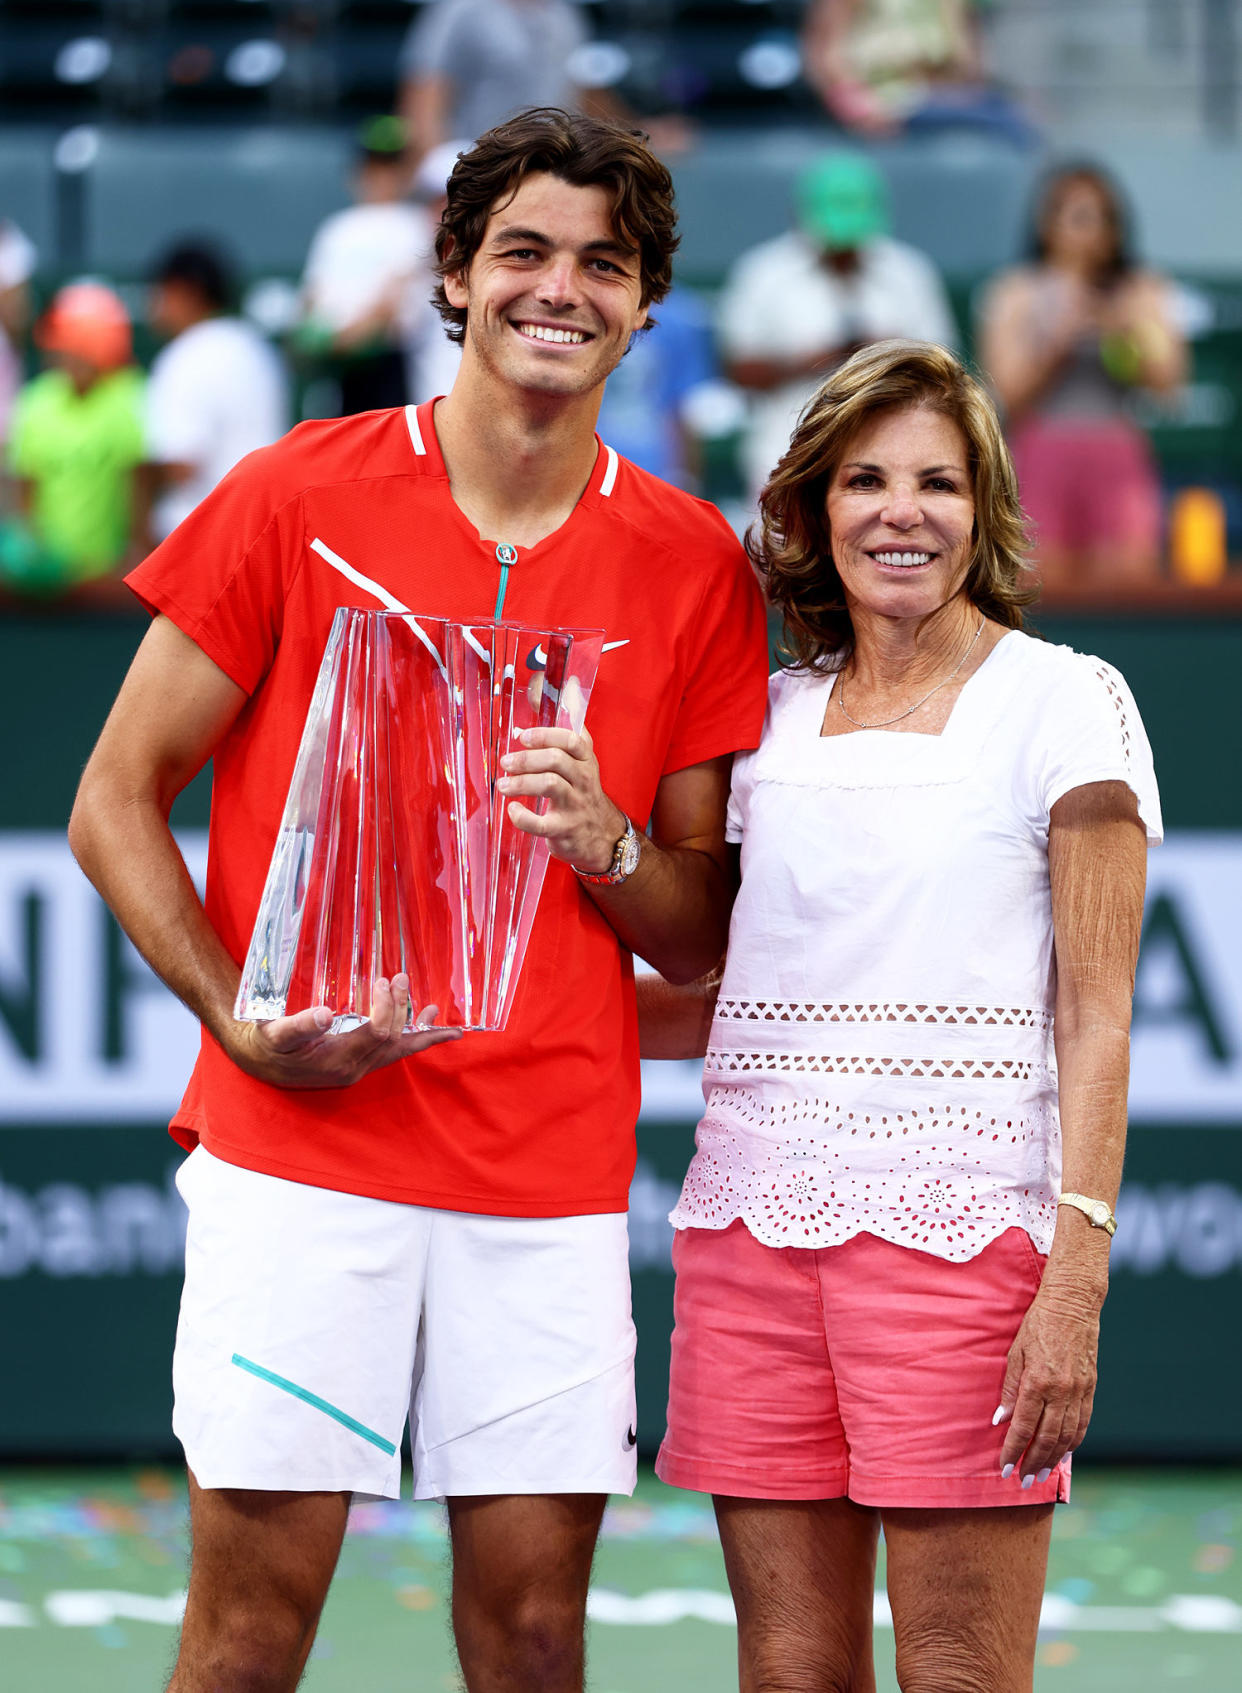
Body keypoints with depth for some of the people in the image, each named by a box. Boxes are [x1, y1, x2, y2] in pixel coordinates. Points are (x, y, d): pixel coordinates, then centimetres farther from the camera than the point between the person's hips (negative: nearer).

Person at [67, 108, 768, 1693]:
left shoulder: (691, 563, 7)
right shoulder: (297, 494, 1)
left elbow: (704, 938, 11)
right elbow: (115, 804, 5)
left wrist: (602, 842, -10)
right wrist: (245, 1018, -10)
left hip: (554, 1173, 2)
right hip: (299, 1149, -2)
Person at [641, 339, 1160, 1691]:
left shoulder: (1060, 703, 1)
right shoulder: (770, 718, 15)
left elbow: (1093, 1011, -4)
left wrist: (1076, 1278, -13)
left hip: (961, 1219, -5)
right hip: (756, 1223, 5)